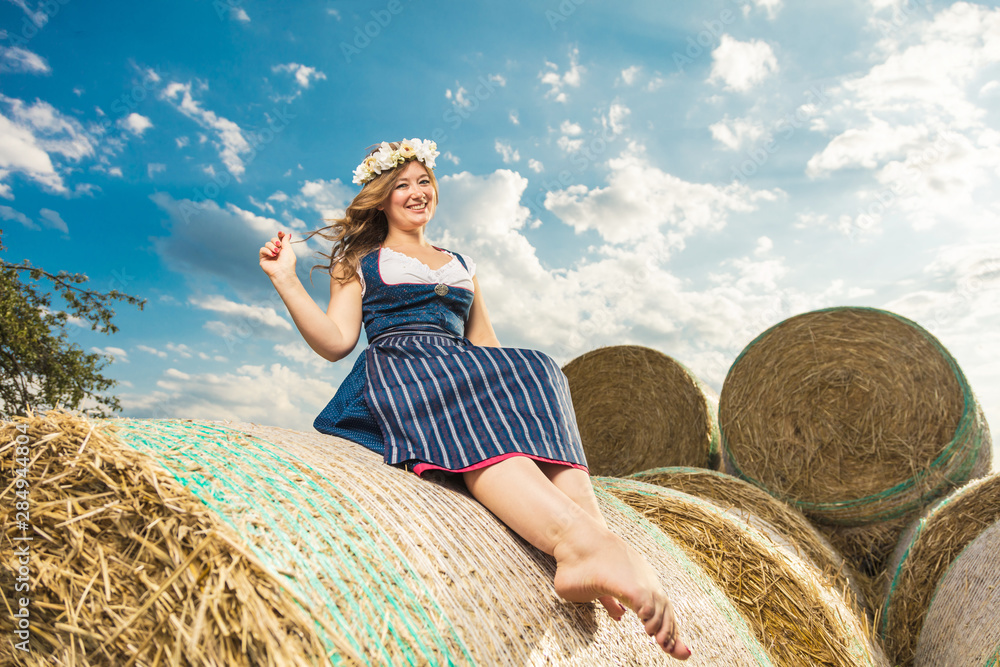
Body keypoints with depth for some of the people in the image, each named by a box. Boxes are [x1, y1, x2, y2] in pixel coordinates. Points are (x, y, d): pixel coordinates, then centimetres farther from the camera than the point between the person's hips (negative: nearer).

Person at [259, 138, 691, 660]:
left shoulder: (461, 266, 33)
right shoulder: (360, 261, 24)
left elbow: (486, 344, 25)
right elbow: (335, 342, 10)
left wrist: (520, 379, 4)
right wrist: (286, 281, 0)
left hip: (467, 367, 3)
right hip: (396, 366, -3)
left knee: (531, 370, -32)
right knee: (469, 416, -38)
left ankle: (594, 541, -52)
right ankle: (577, 537, -60)